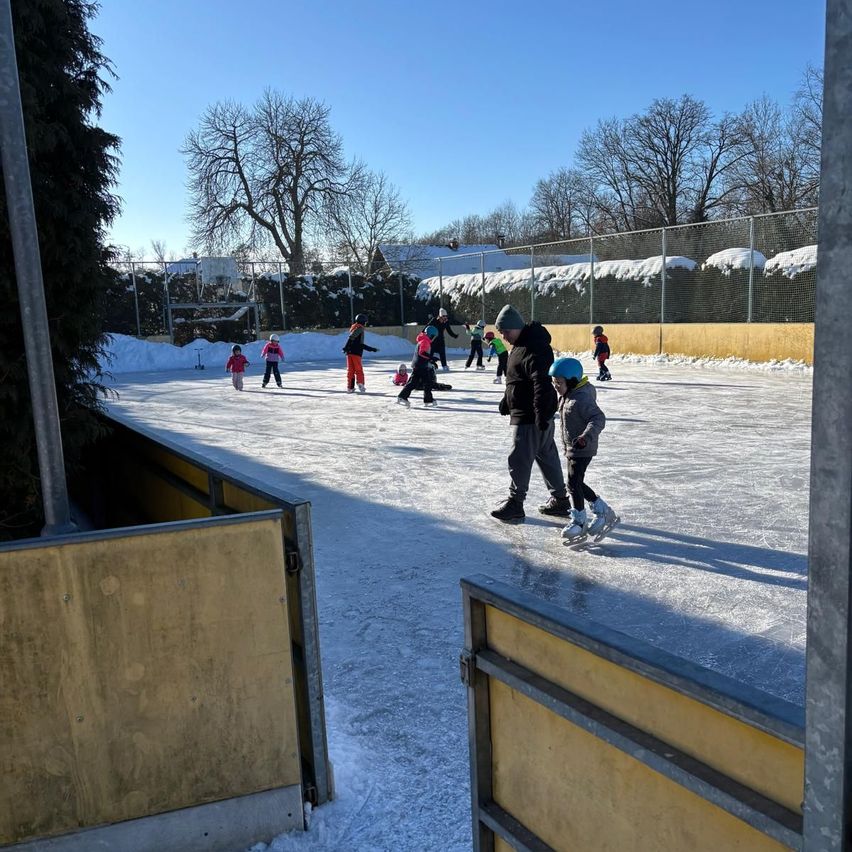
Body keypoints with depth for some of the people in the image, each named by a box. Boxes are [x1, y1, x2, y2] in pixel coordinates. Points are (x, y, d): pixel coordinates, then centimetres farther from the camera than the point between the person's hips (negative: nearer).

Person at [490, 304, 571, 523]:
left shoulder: (533, 348, -21)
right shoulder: (520, 345, 13)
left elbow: (542, 384, -28)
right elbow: (514, 380, 24)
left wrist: (541, 414, -30)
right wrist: (506, 402, 26)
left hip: (531, 416, -11)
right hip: (523, 412, 11)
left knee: (519, 459, -3)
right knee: (547, 456, 16)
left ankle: (515, 504, 6)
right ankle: (560, 500, 25)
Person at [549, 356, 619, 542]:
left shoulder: (582, 399, -24)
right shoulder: (566, 396, 7)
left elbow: (599, 418, -33)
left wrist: (587, 436, -46)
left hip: (582, 450, -10)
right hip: (572, 449, 10)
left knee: (574, 483, -6)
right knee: (577, 483, 16)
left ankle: (579, 521, 9)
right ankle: (603, 512, 29)